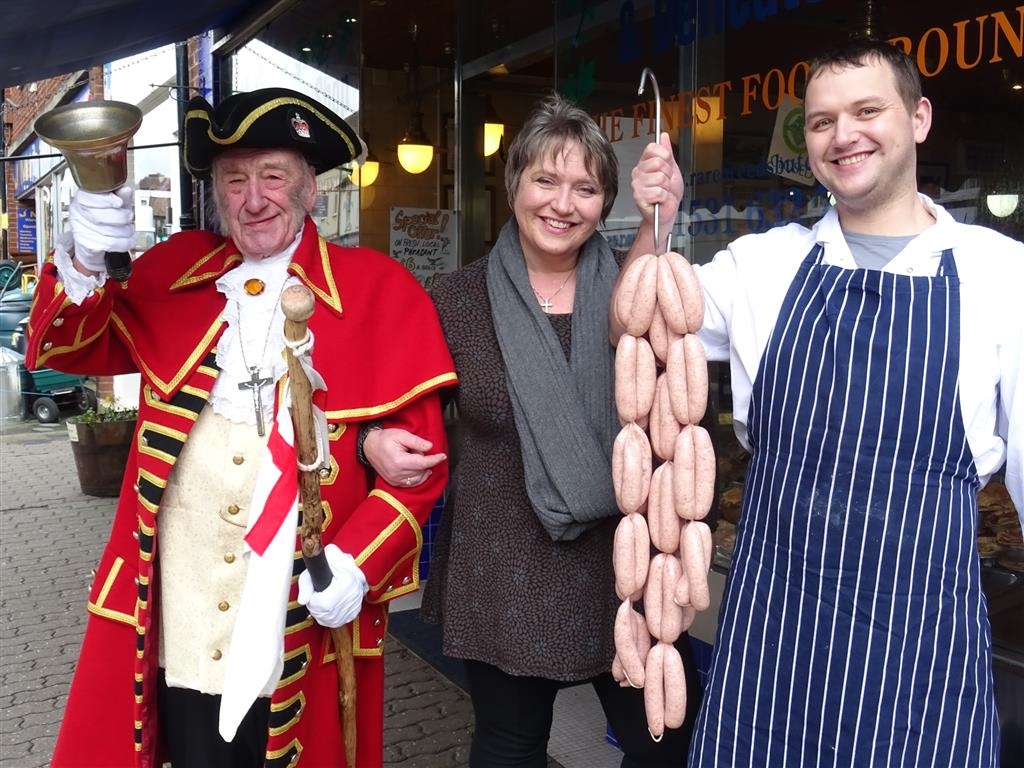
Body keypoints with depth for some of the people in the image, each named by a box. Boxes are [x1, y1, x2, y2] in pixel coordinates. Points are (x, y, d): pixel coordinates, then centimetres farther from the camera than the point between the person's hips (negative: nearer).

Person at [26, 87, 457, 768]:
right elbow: (67, 350, 7)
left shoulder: (379, 290, -4)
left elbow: (420, 454, -4)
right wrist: (84, 264, -12)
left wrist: (358, 560, -15)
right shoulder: (173, 272, 7)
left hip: (306, 625, -2)